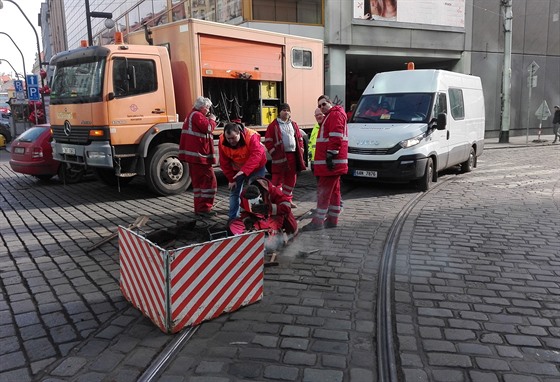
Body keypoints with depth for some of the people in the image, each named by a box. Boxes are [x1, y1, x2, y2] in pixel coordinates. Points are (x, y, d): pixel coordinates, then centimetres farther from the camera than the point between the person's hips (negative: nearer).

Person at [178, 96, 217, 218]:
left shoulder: (192, 115, 24)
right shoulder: (197, 115, -10)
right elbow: (208, 128, -19)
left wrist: (208, 120, 10)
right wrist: (212, 120, -2)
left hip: (193, 155, 11)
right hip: (200, 154, -11)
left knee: (198, 181, 15)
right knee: (209, 180, -9)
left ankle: (199, 208, 19)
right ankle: (204, 208, -10)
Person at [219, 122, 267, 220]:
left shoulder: (251, 136, -34)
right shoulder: (222, 141, -21)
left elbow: (256, 155, -44)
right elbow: (224, 163, -12)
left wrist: (244, 170, -54)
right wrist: (231, 179, -10)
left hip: (255, 168, -3)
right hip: (236, 169, 4)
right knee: (234, 192, 3)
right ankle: (232, 217, 13)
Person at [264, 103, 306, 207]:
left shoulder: (293, 124, 16)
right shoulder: (274, 125, 0)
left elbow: (299, 138, 20)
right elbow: (268, 141, -3)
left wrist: (300, 150, 9)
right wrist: (273, 152, -10)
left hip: (293, 155, 6)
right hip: (280, 156, -6)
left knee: (291, 179, 11)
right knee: (278, 178, -6)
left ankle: (287, 199, 22)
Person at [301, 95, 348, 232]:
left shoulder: (335, 114, -8)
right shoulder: (330, 116, 25)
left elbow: (336, 136, -21)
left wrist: (331, 154, -25)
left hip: (330, 162, -11)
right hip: (333, 162, 11)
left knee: (324, 190, -11)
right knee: (334, 190, 12)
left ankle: (318, 221, -9)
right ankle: (332, 219, 19)